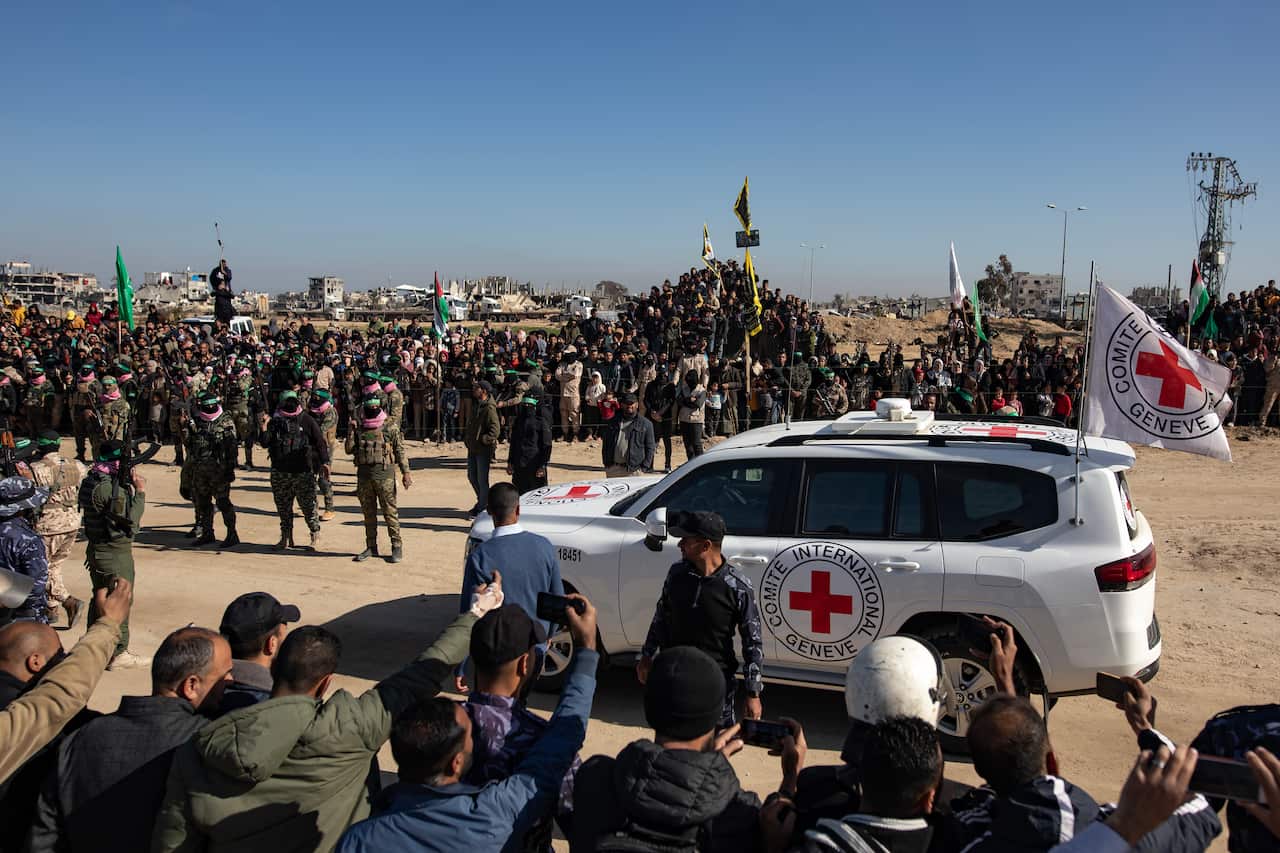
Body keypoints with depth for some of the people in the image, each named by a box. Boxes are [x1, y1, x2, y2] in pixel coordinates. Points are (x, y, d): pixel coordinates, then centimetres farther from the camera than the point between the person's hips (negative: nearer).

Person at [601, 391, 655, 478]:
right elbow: (605, 445, 17)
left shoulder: (646, 424, 5)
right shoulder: (613, 422, 14)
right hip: (612, 469, 3)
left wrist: (644, 467, -5)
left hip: (633, 470, -3)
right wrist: (606, 464, 7)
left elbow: (650, 447, 3)